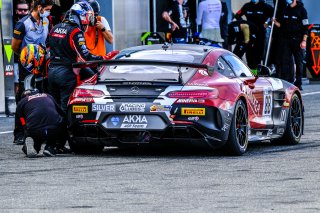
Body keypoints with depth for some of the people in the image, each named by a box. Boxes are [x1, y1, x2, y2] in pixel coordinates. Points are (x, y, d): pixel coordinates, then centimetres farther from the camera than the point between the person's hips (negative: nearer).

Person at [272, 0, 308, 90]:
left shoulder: (301, 10, -2)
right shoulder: (285, 10, 13)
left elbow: (305, 27, -4)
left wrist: (304, 40, -12)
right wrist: (276, 22, 0)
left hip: (297, 40, -4)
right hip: (286, 39, 4)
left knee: (299, 62, 1)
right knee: (284, 61, -3)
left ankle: (298, 83, 7)